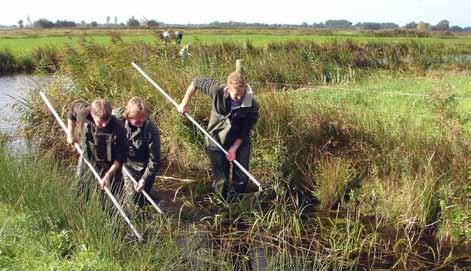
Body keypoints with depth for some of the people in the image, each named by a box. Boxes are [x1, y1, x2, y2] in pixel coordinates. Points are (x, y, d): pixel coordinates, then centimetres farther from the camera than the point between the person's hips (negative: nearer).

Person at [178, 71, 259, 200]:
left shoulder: (252, 105, -23)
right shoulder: (218, 91, -25)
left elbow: (245, 131, -14)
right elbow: (196, 82, -9)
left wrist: (234, 148, -21)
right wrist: (184, 103, -4)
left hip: (240, 142, 1)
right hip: (217, 140, -1)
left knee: (242, 178, 7)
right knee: (221, 180, 3)